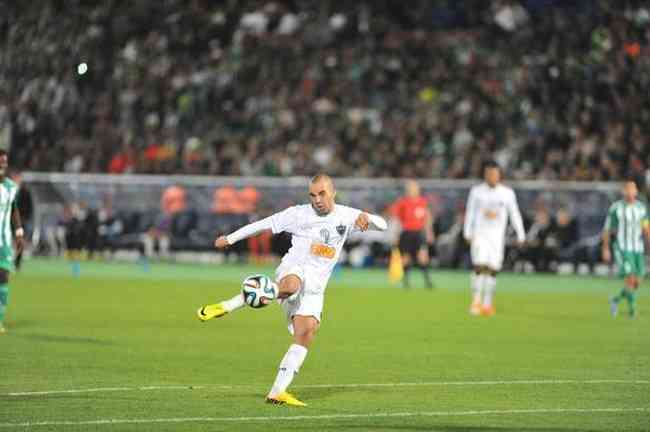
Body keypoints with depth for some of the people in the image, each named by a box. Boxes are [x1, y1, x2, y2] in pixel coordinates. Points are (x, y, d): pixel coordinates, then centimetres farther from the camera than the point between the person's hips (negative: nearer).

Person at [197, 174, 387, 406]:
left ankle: (277, 392, -13)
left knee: (307, 332, -14)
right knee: (291, 286, -41)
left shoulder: (346, 216, 9)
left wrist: (366, 218, -18)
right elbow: (264, 224, 7)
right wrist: (230, 238, 9)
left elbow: (382, 225, 5)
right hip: (293, 269, -4)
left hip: (315, 285, 4)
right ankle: (226, 307, -36)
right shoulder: (299, 214, 2)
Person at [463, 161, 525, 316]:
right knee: (480, 267, -15)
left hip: (497, 237, 1)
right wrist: (467, 233, -1)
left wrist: (521, 235, 2)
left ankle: (487, 304, 10)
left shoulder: (507, 193, 3)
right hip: (479, 235, -1)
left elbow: (514, 214, 7)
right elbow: (470, 213, 6)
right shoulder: (476, 191, 2)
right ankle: (476, 301, -11)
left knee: (492, 271, 1)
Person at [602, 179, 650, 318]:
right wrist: (605, 249, 1)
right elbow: (607, 230, 1)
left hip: (638, 249, 5)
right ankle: (632, 308, -7)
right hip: (622, 249, -4)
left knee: (636, 283, 7)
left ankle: (616, 300, 31)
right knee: (630, 279, -18)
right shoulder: (616, 208, -5)